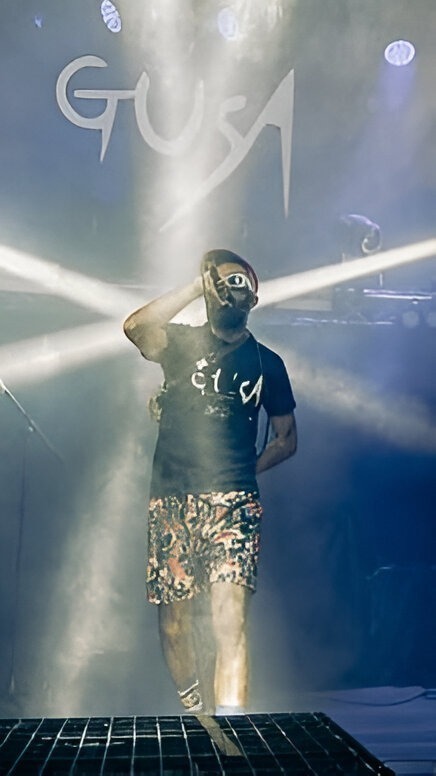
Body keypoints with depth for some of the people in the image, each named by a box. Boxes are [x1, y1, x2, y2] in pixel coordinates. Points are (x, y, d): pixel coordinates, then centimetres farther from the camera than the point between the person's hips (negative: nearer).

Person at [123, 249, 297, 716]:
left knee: (229, 621, -16)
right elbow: (135, 326, -15)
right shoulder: (181, 343, 8)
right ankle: (196, 714, 32)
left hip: (233, 503, -1)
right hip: (171, 502, 1)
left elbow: (286, 439, 19)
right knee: (172, 625, 8)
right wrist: (196, 286, -10)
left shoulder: (266, 363, 12)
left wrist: (243, 470, 8)